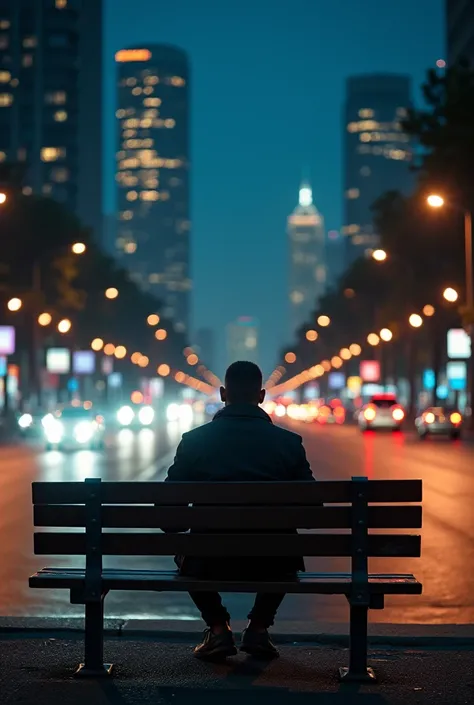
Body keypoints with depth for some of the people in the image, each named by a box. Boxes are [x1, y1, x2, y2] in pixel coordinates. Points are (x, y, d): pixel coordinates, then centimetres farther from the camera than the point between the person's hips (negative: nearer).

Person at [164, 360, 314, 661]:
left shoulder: (194, 440, -1)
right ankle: (259, 628, 22)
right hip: (272, 563, 1)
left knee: (186, 554, 35)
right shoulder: (288, 442, 0)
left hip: (210, 562, -1)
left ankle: (217, 627, 17)